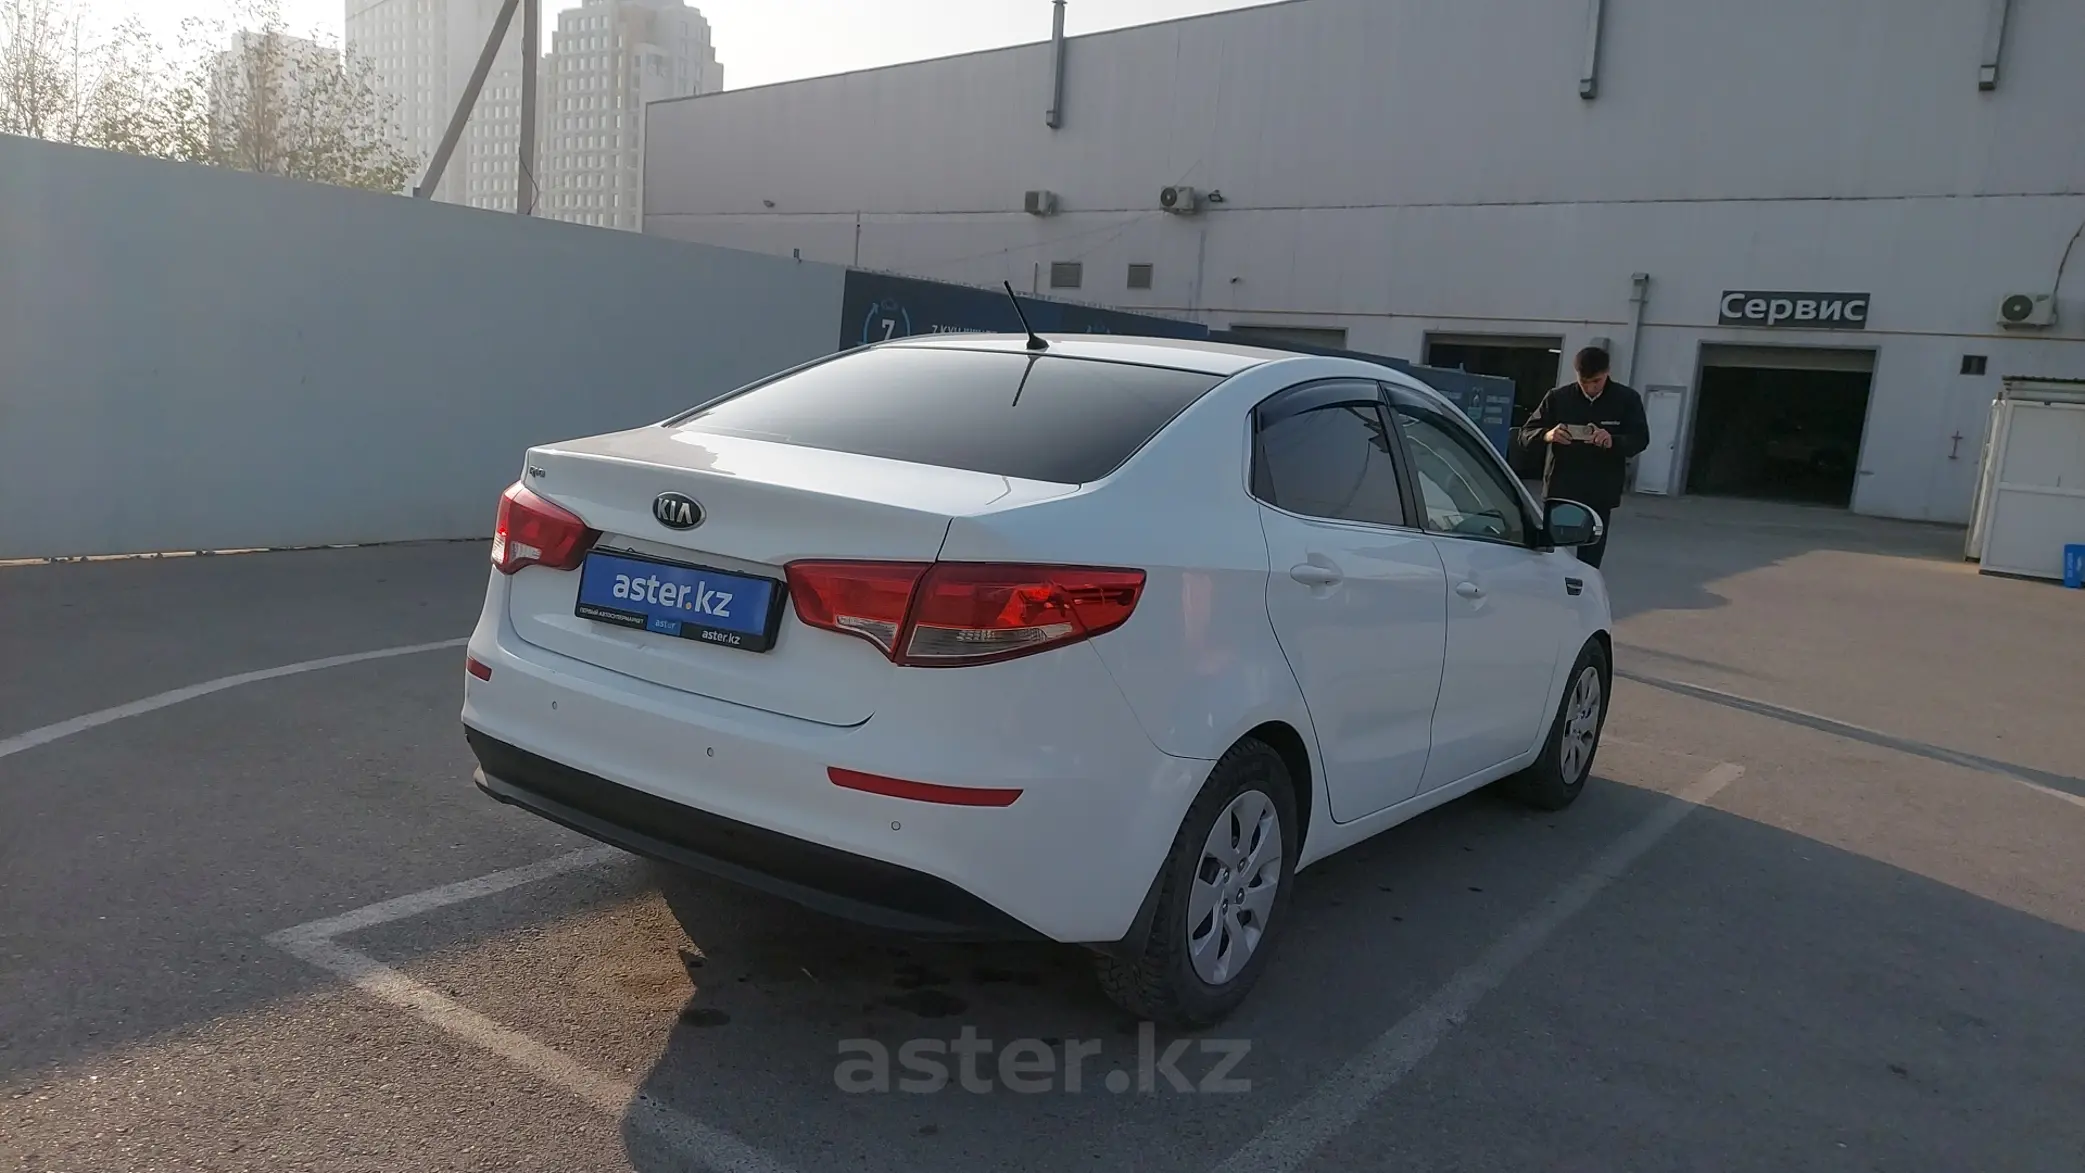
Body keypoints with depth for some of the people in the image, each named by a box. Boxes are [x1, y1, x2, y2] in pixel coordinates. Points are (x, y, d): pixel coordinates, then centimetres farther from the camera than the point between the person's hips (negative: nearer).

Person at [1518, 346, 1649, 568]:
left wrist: (1613, 441, -28)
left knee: (1589, 561, 3)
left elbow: (1641, 439, -5)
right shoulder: (1558, 398, 1)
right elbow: (1526, 433, 0)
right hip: (1560, 490, 0)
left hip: (1600, 494, 0)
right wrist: (1547, 435, -25)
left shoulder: (1627, 400, 1)